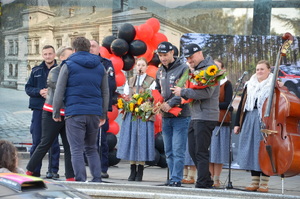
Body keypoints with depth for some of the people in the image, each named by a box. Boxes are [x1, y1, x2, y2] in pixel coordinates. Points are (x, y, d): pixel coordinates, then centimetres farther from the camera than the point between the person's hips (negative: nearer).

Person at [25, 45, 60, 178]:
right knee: (36, 140, 5)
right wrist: (39, 92, -9)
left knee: (53, 141, 2)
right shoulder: (36, 71, 11)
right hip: (38, 109, 3)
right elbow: (28, 88, 9)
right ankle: (34, 170, 11)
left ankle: (53, 170, 8)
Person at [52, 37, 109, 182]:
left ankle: (81, 181, -6)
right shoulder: (100, 67, 14)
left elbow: (59, 91, -1)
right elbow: (105, 93, 16)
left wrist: (56, 113, 6)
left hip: (74, 112, -4)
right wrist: (103, 115, 22)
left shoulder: (68, 65, 1)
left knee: (76, 150, -1)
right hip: (95, 113, 4)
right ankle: (97, 180, 7)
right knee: (92, 149, 15)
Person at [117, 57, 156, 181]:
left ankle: (140, 173, 1)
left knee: (142, 142, -5)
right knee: (130, 142, 2)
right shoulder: (129, 81, 17)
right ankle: (132, 172, 8)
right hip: (131, 115, 3)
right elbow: (125, 97, 15)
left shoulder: (151, 81, 7)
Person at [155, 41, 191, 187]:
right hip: (165, 116, 7)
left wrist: (171, 103, -18)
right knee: (169, 152, 9)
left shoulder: (183, 68, -6)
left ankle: (176, 179, -6)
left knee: (178, 151, -8)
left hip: (181, 116, -7)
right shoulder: (160, 71, 16)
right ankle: (172, 178, 15)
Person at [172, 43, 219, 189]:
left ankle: (202, 184, -2)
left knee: (201, 152, -7)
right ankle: (207, 182, 19)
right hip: (195, 116, 10)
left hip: (206, 117, -10)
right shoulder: (195, 70, 20)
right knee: (193, 150, 11)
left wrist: (183, 92, -16)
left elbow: (206, 92, -23)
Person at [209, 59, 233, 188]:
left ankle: (216, 179, 0)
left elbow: (227, 103, -5)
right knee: (208, 150, 2)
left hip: (221, 122, -4)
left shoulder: (226, 84, 4)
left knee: (217, 150, -4)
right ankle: (210, 178, 6)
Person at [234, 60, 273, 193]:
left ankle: (264, 184, 1)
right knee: (251, 150, 6)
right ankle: (255, 182, 13)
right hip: (249, 122, 5)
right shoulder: (249, 86, 16)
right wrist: (237, 123, 12)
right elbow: (242, 105, 16)